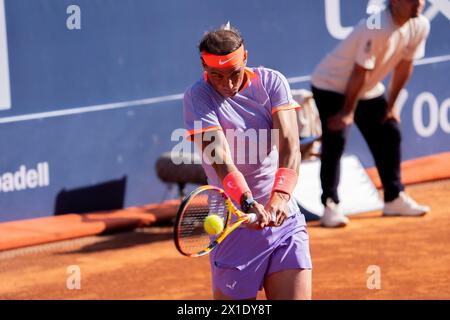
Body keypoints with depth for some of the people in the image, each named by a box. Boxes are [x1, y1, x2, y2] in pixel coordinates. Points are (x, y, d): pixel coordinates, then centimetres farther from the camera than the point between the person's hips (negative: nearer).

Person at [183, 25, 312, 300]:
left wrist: (280, 197, -30)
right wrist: (248, 203, -37)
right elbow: (220, 159, -20)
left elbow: (290, 144, -12)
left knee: (298, 295, -6)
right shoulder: (198, 97, -6)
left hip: (286, 220, 2)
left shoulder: (272, 82, 1)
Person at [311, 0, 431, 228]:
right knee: (335, 140, -17)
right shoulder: (378, 29, -34)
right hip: (332, 85, -8)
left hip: (369, 90, 8)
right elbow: (360, 72, -28)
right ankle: (330, 206, -13)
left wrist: (390, 105, 7)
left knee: (390, 134, 9)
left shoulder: (420, 26, -11)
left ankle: (394, 198, 21)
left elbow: (404, 66, 1)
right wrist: (347, 111, -21)